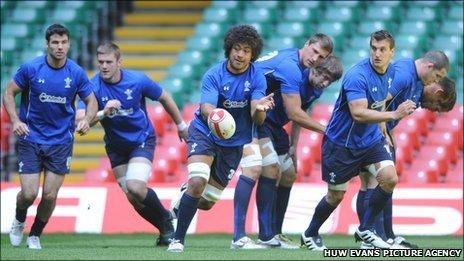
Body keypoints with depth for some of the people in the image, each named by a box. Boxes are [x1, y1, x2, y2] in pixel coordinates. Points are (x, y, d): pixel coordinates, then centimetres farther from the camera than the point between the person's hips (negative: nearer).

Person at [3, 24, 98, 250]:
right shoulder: (30, 68, -10)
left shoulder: (76, 73, -6)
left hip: (61, 142, 1)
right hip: (31, 138, -1)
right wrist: (15, 120, -14)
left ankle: (35, 235, 22)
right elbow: (9, 93, 0)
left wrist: (87, 119, -16)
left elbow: (91, 101, 5)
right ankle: (19, 221, 27)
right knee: (29, 194, -8)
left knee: (50, 195, -3)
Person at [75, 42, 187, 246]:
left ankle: (165, 219, 4)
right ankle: (165, 229, 22)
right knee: (133, 198, 0)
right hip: (116, 146, 3)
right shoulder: (94, 87, -18)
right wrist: (103, 113, -44)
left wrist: (181, 126, 11)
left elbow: (164, 98, 1)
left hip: (143, 139, -3)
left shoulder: (137, 80, -17)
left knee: (135, 188, -22)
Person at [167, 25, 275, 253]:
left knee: (207, 201, 5)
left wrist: (260, 108, -43)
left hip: (234, 143, 3)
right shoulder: (213, 76, -16)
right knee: (197, 181, -28)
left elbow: (257, 119, -18)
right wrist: (213, 115, -52)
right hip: (204, 133, -3)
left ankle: (185, 195, 42)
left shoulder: (257, 78, -11)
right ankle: (178, 239, -16)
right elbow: (206, 109, -27)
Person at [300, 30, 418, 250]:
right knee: (336, 195, 4)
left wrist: (384, 128, 17)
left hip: (370, 139, 6)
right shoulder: (357, 75, -26)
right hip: (341, 142, -6)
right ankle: (310, 235, 29)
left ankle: (365, 230, 3)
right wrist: (395, 114, -37)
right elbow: (358, 113, -35)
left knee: (390, 178, -14)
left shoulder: (390, 72, 0)